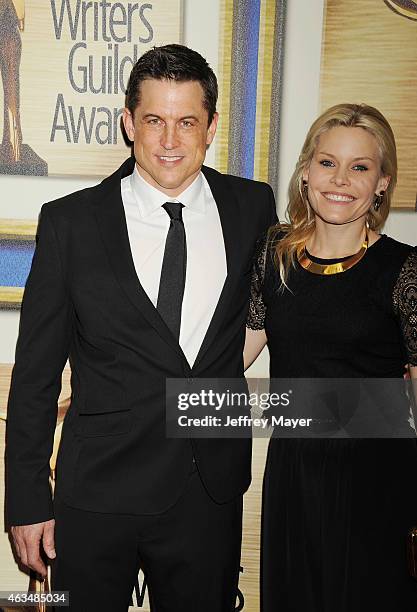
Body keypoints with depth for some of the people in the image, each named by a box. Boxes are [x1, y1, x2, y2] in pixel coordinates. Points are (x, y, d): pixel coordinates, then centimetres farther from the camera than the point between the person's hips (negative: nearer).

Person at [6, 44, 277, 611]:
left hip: (213, 494, 2)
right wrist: (28, 500, -3)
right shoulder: (70, 221, -7)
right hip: (97, 492, -1)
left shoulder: (253, 206, -1)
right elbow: (36, 370, -3)